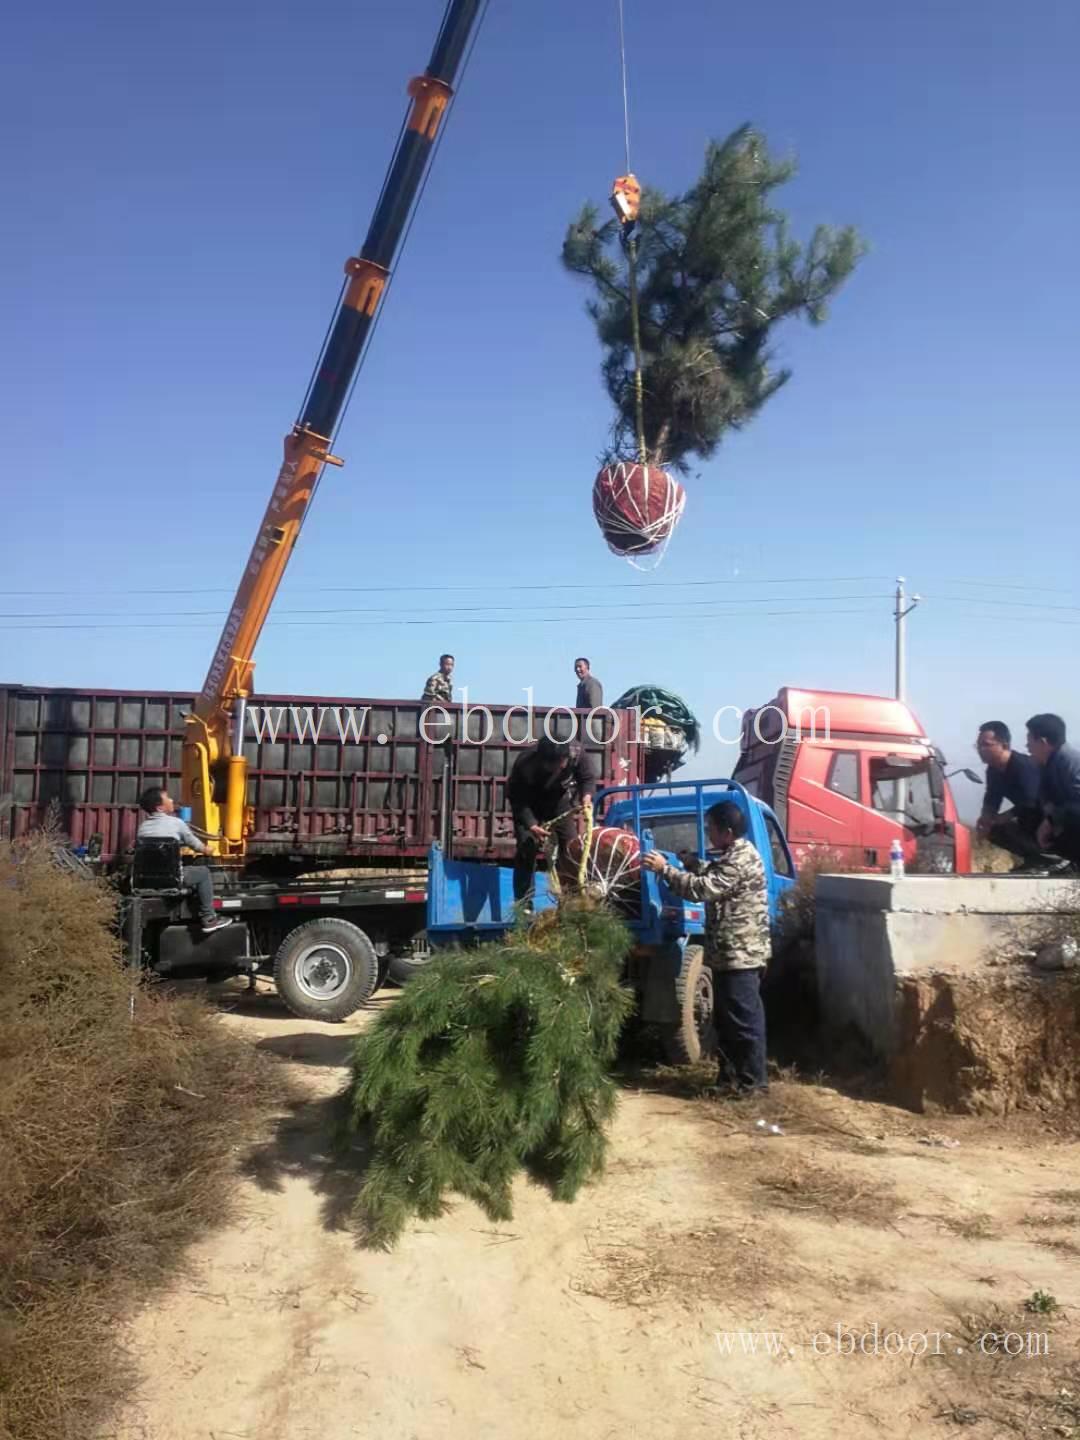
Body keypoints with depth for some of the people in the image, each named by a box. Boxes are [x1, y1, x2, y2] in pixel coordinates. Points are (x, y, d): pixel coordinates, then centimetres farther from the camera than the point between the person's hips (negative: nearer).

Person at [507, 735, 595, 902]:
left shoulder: (577, 754, -31)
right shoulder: (525, 764, -39)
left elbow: (588, 778, -13)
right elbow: (518, 800, -29)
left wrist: (586, 797, -33)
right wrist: (532, 826, -42)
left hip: (560, 801, 3)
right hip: (529, 804, -3)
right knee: (527, 847, -14)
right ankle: (523, 903, -5)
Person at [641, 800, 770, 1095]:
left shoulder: (741, 859, -19)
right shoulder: (732, 856, 15)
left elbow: (702, 888, -25)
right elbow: (708, 880, 21)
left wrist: (664, 869, -19)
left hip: (740, 955, -11)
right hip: (730, 954, 11)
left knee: (745, 1019, -3)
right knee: (727, 1018, 16)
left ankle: (753, 1081, 5)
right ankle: (731, 1073, 26)